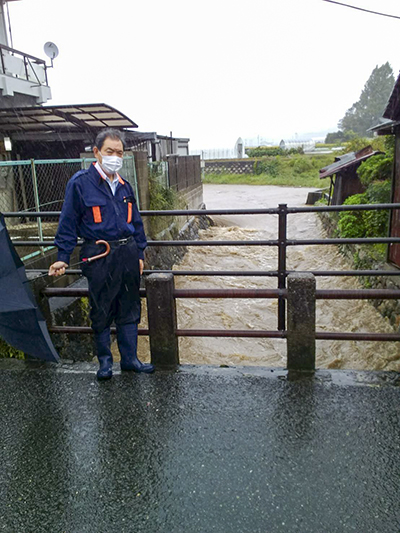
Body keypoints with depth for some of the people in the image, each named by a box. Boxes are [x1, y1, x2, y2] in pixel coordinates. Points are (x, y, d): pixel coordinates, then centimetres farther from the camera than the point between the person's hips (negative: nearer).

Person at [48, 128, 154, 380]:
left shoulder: (124, 186, 11)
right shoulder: (80, 183, -6)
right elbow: (68, 223, -5)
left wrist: (140, 254, 14)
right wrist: (63, 258, -8)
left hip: (128, 254, 5)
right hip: (99, 256, -5)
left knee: (130, 309, 12)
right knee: (102, 311, 8)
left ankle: (130, 358, 26)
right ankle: (105, 360, 26)